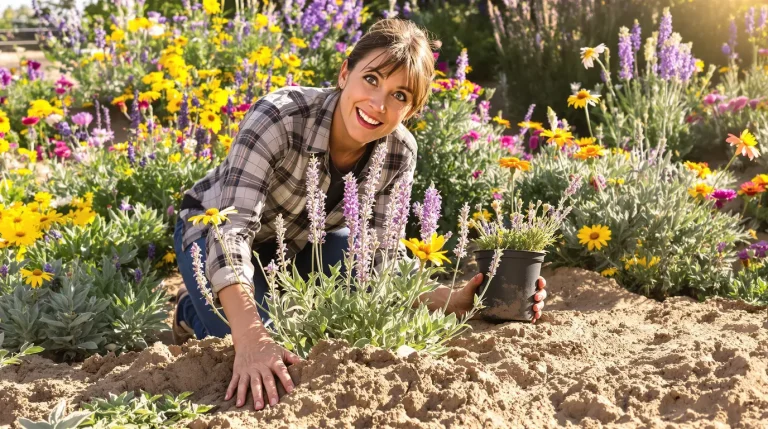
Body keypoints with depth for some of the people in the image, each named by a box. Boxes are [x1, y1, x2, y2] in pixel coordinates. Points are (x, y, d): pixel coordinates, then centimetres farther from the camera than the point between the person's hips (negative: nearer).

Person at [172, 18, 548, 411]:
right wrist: (251, 339, -57)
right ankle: (194, 310, 7)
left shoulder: (398, 153, -22)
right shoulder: (280, 116, -36)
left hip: (301, 242, 4)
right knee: (262, 362, -27)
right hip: (215, 230, -4)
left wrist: (457, 300, -38)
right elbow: (231, 231, -43)